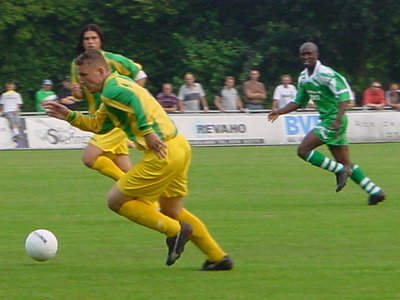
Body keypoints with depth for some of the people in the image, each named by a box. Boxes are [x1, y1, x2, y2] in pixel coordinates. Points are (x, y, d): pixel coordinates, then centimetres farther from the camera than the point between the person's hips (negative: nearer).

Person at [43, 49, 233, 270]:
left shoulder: (111, 89, -10)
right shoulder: (120, 84, 21)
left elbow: (133, 99, -32)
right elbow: (98, 125, 29)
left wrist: (147, 132, -32)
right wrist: (69, 116, 23)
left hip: (162, 154, -10)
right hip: (180, 146, 10)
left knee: (116, 200, 1)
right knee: (172, 211, 23)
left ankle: (175, 230, -1)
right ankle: (219, 258, 21)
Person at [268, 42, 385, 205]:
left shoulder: (325, 74, -17)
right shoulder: (304, 77, 10)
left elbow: (344, 95, -21)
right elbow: (299, 102, 21)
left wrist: (338, 119, -31)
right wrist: (279, 112, 9)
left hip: (333, 120, -9)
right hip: (326, 120, 9)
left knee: (303, 150, -13)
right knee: (346, 164, 10)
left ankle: (340, 170, -5)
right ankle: (375, 191, 13)